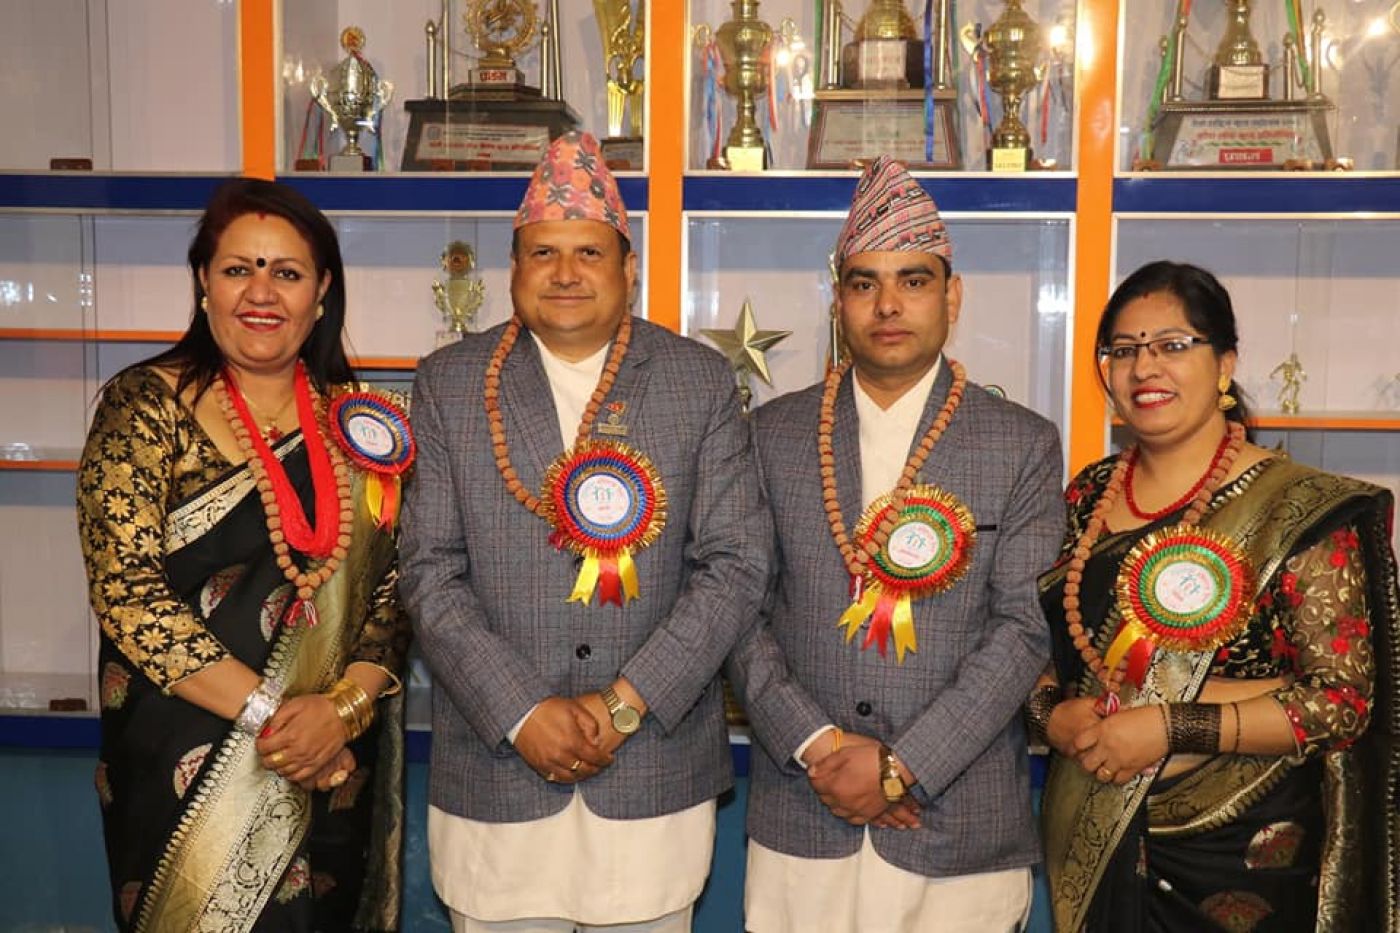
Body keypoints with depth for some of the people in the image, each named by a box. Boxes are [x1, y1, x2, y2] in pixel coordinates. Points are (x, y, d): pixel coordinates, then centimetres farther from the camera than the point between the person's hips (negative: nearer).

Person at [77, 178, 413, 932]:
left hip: (333, 775, 3)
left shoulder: (357, 418, 3)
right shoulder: (146, 404, -7)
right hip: (185, 764, -3)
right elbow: (126, 590, -14)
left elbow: (394, 581, 0)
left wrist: (344, 706, -16)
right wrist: (270, 713, -18)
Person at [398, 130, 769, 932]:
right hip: (494, 778, 0)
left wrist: (625, 702, -12)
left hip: (655, 781, 0)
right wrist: (521, 713, -12)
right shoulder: (450, 384, 3)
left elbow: (737, 564, -4)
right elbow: (430, 573, -2)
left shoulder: (701, 381, 1)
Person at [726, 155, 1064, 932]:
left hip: (960, 829, -1)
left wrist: (901, 766, -13)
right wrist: (815, 743, -11)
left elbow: (1025, 628, -7)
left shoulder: (1023, 446, -1)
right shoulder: (773, 434, 4)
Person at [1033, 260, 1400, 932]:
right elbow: (1039, 639, 10)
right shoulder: (1088, 496, 3)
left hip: (1239, 850, -4)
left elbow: (1344, 700, -15)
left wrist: (1168, 727, -21)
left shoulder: (1300, 510, -11)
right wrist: (1051, 712, -11)